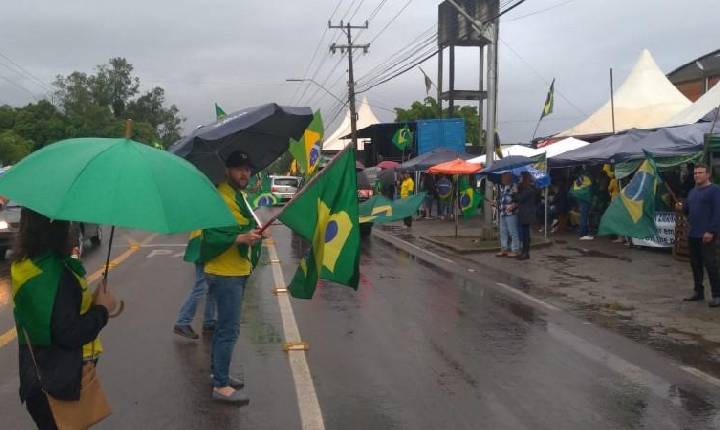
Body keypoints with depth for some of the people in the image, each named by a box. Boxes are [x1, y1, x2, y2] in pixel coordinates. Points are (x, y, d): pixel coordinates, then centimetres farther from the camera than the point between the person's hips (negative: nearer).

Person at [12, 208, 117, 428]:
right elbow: (69, 334, -28)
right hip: (62, 380, -9)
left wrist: (89, 302, 6)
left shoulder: (24, 264, 2)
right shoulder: (55, 272, -27)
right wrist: (102, 309, -14)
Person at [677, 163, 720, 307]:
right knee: (695, 264, 13)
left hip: (707, 235, -8)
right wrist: (682, 207, 0)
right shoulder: (692, 192, 17)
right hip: (692, 234, 8)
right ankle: (698, 292, 23)